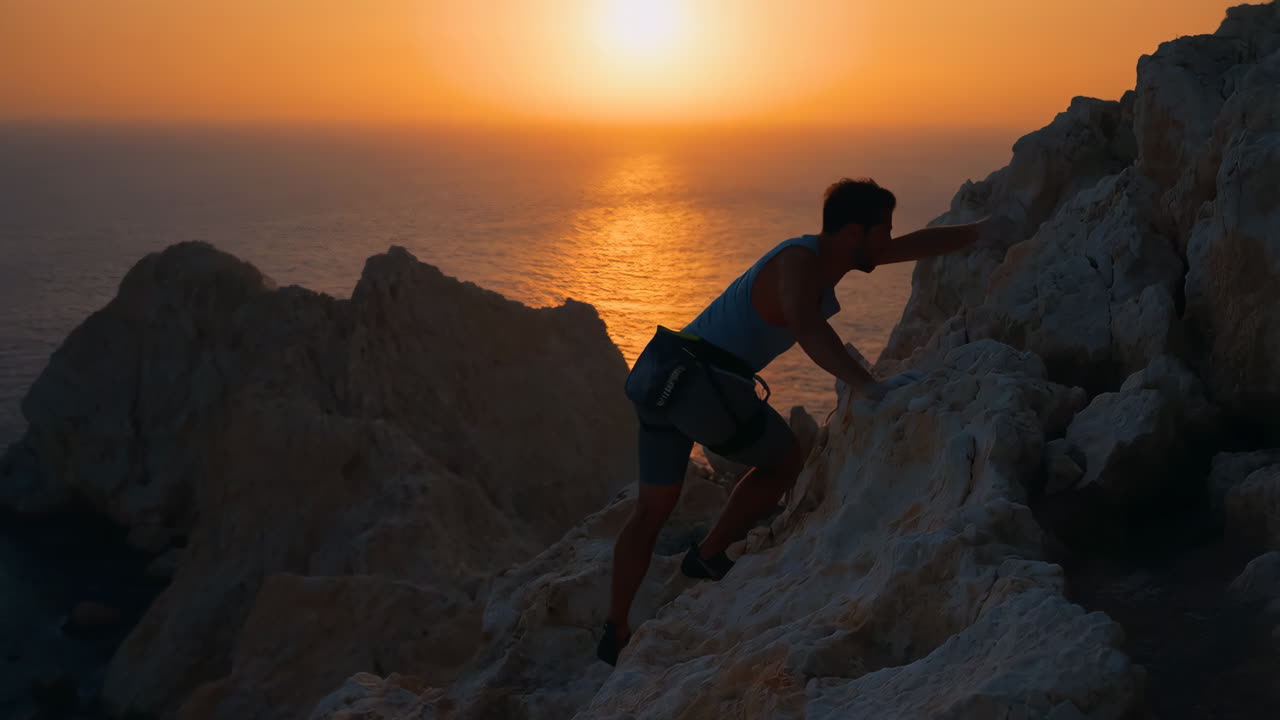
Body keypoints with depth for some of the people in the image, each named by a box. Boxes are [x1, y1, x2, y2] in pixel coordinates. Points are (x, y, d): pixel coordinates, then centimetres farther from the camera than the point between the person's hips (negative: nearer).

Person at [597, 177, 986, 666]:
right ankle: (708, 557, 17)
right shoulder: (800, 262, -14)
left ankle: (615, 634, 21)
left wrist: (987, 230, 32)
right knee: (784, 461, 10)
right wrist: (870, 387, -45)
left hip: (662, 374, 10)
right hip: (700, 378, -10)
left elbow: (917, 246, 26)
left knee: (652, 509, 15)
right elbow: (806, 328, -36)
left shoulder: (827, 255, 15)